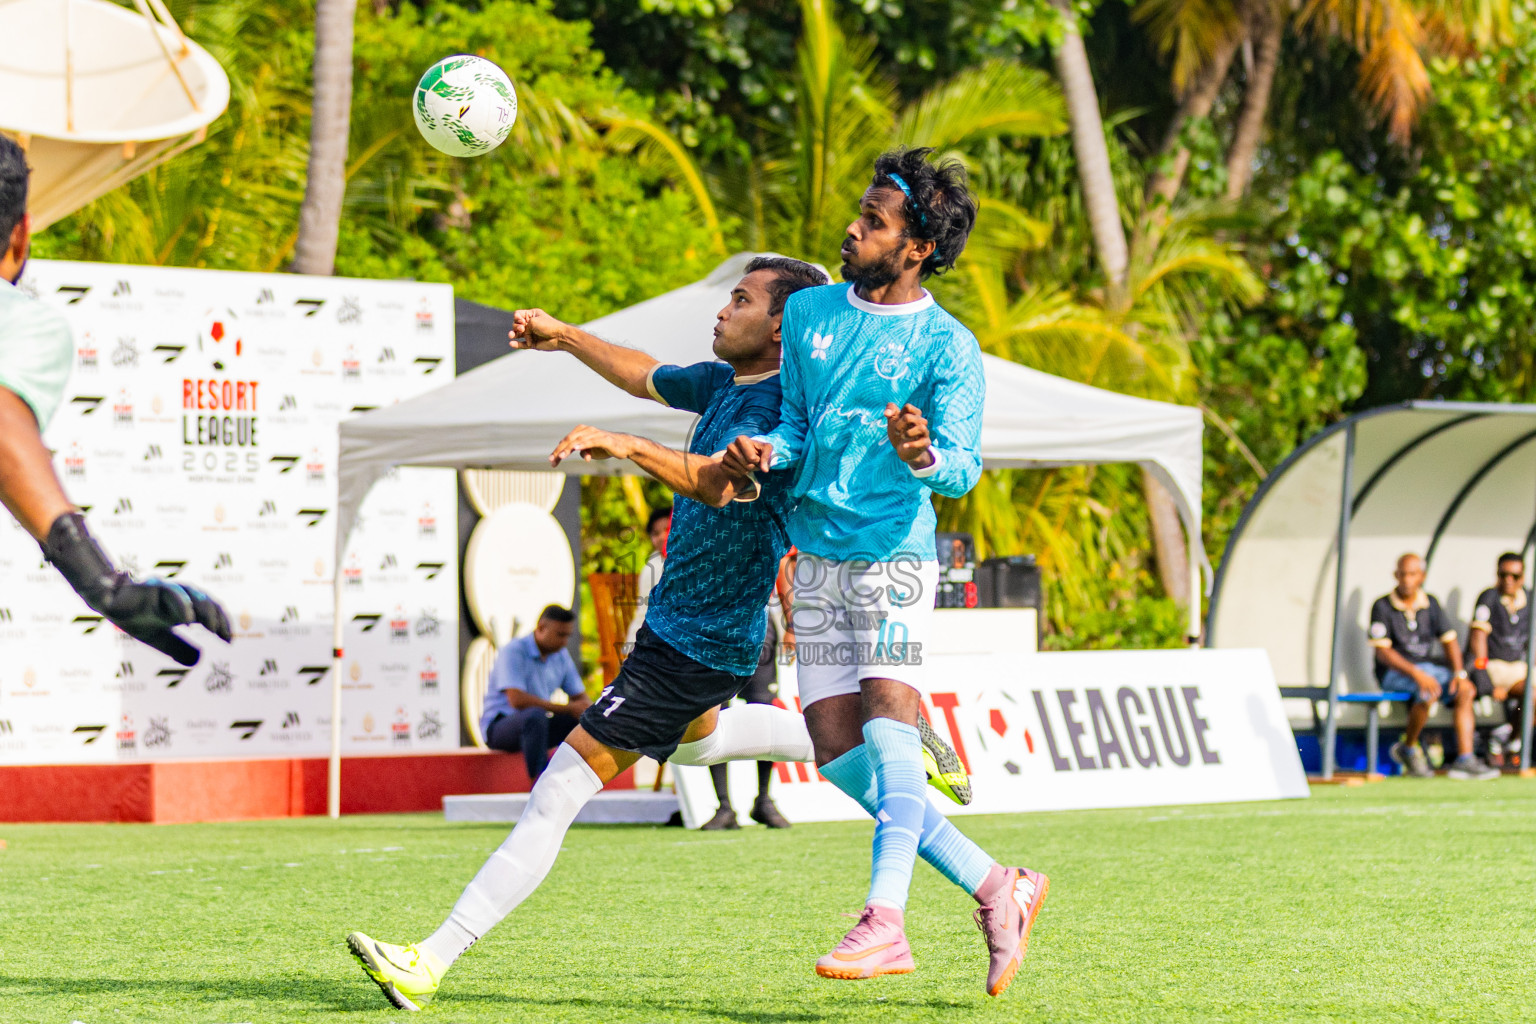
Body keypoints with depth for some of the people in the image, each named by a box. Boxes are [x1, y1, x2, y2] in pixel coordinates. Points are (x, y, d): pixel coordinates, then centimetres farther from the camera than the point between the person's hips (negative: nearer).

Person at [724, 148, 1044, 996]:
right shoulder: (810, 312, 9)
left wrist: (923, 457, -37)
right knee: (838, 754, 1)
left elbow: (964, 467, -15)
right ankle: (994, 887, 12)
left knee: (888, 704, -25)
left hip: (894, 552, -6)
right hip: (816, 555, 6)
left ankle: (885, 917, -30)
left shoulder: (948, 348, -7)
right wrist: (767, 450, -6)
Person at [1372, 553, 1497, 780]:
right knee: (1428, 692, -34)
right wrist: (1416, 674, -24)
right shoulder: (1382, 606, -6)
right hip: (1394, 672, -6)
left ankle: (1465, 759, -24)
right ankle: (1408, 749, -12)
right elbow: (1382, 651, -13)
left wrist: (1459, 674, -10)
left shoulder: (1431, 604, 10)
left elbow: (1449, 641, 7)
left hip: (1429, 667, 6)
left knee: (1466, 690, -18)